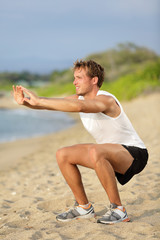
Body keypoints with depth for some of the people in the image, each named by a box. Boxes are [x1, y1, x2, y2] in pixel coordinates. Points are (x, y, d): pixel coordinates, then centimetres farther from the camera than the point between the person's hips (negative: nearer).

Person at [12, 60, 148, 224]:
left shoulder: (106, 99, -24)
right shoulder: (79, 98, 2)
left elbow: (78, 106, -43)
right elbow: (50, 104, -7)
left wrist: (39, 101, -43)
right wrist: (26, 102, -26)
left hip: (134, 154, -9)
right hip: (109, 152, 9)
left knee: (95, 152, -38)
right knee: (63, 155, 2)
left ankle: (118, 209, -23)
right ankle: (84, 207, 13)